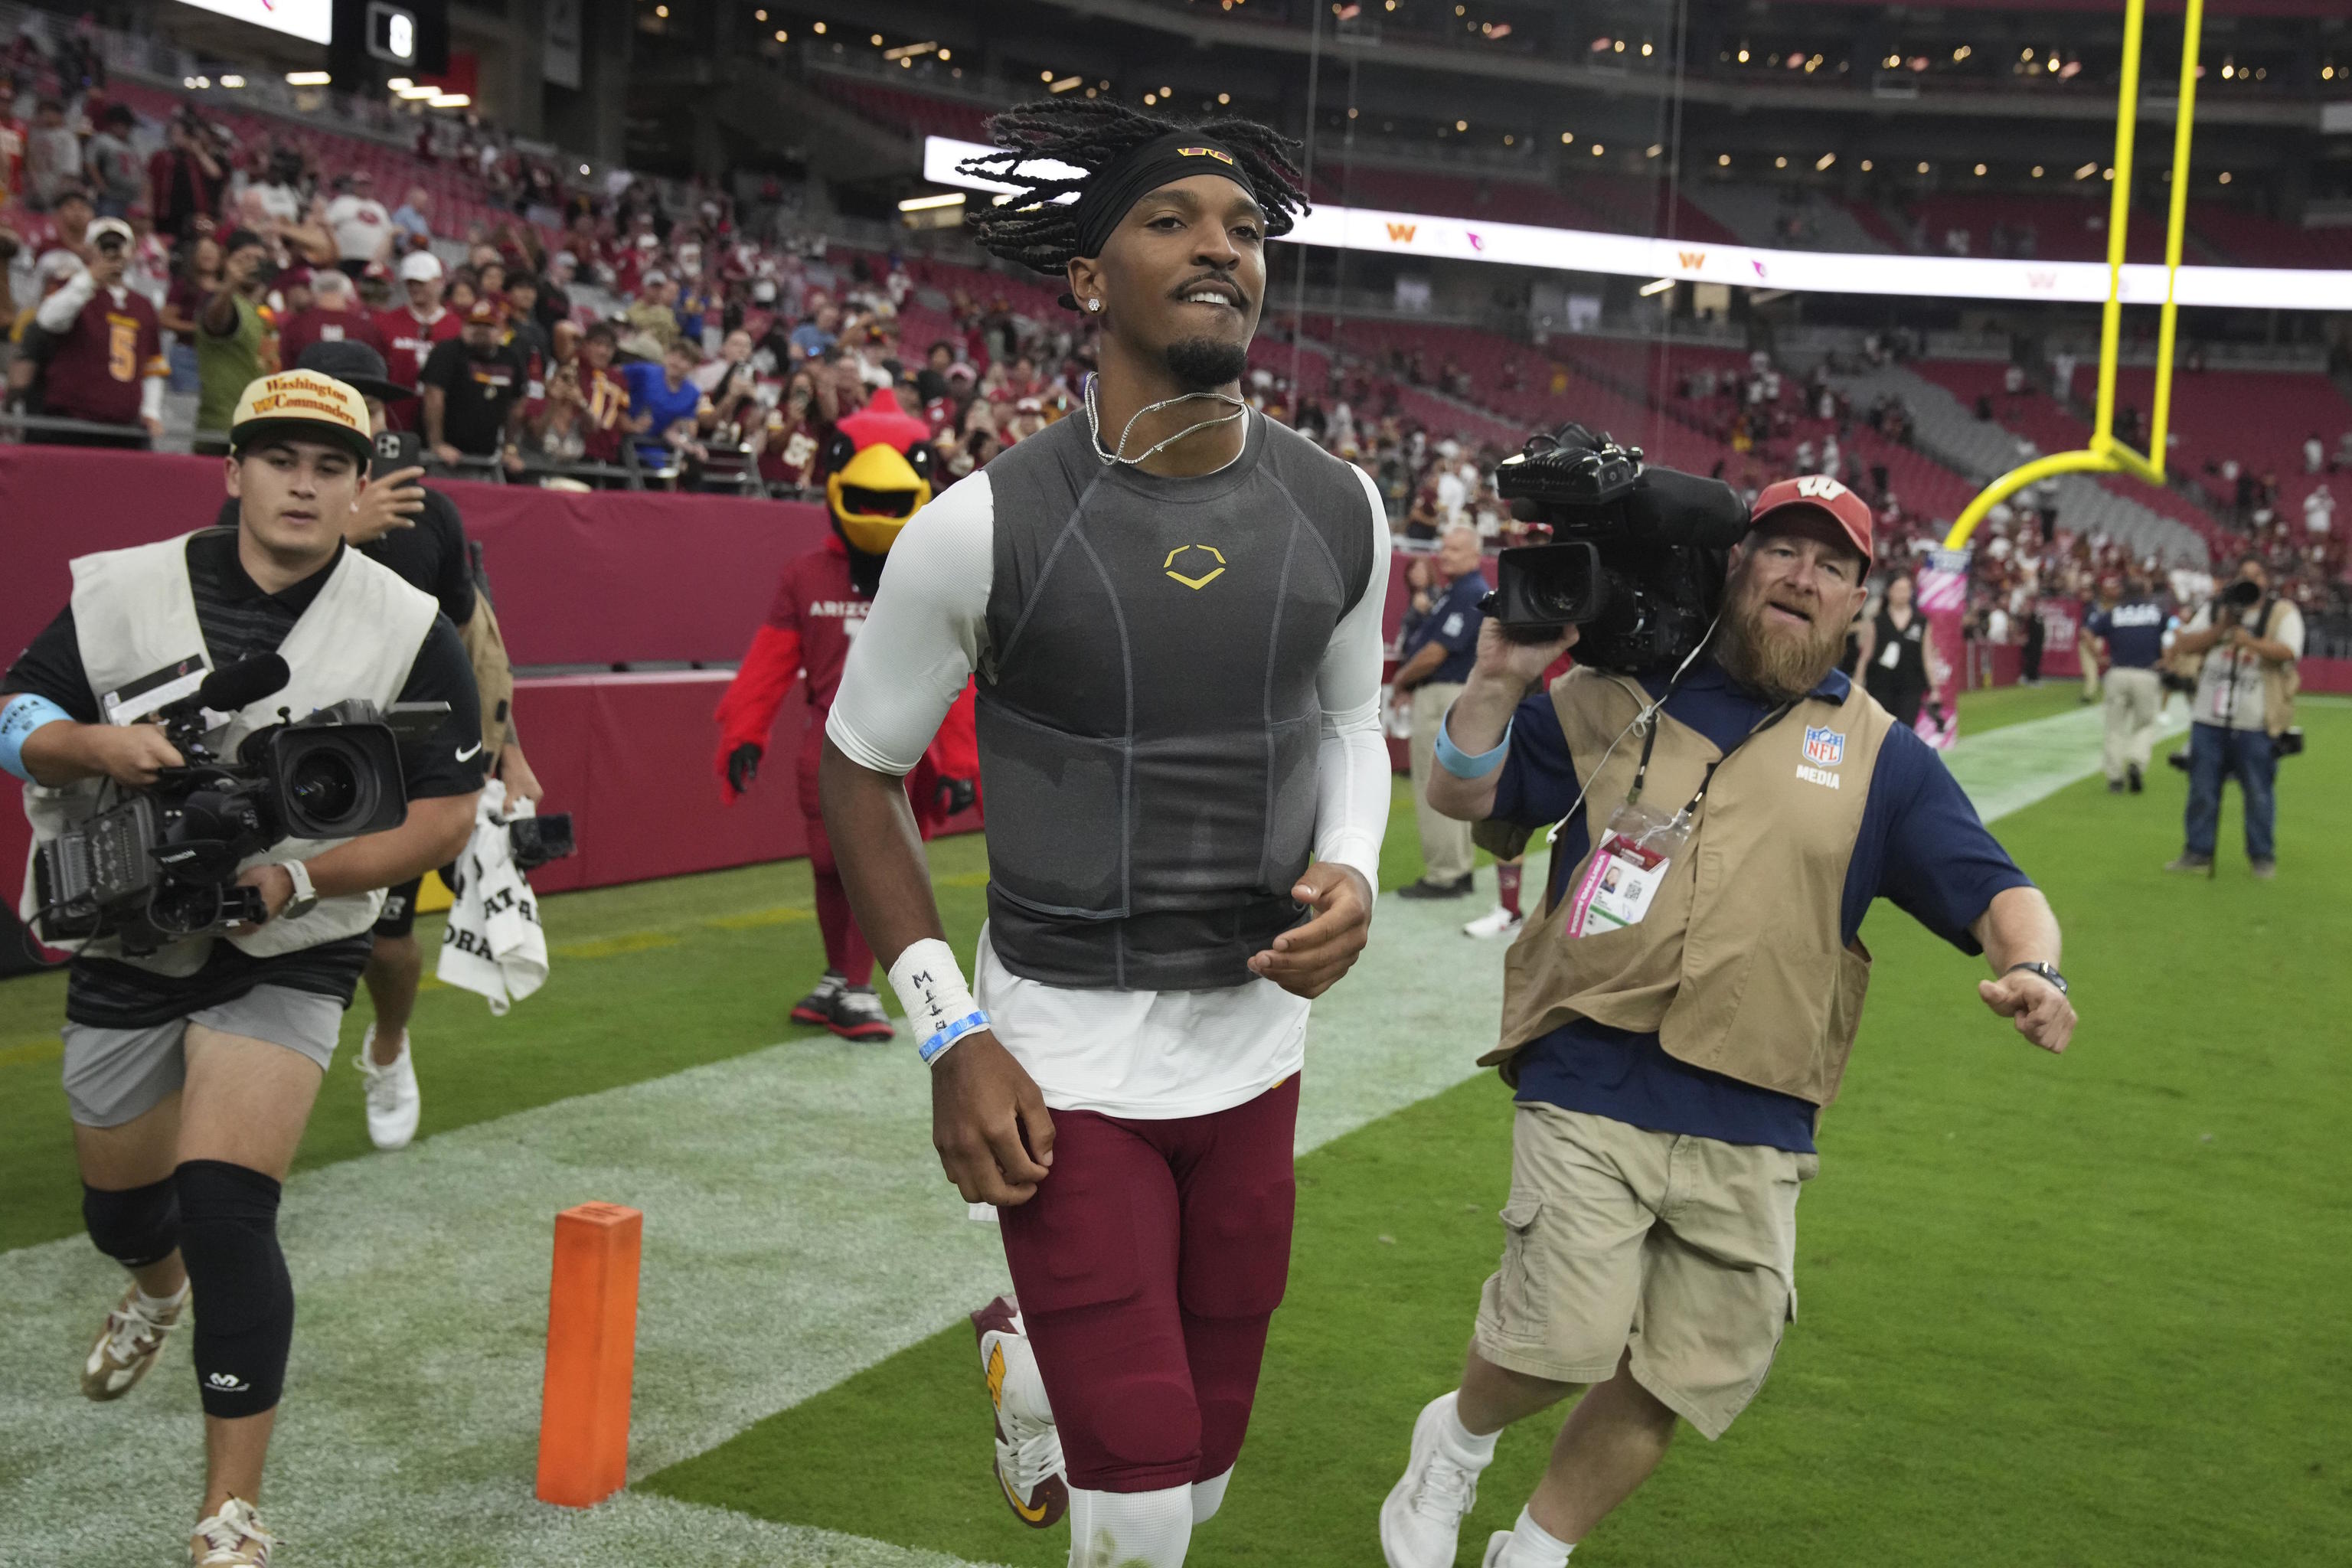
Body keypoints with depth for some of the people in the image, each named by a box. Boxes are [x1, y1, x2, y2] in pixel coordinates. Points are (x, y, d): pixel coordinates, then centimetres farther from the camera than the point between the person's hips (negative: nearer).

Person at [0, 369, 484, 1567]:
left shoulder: (408, 631, -10)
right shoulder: (123, 591, -4)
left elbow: (446, 813, -8)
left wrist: (300, 879, -22)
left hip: (287, 959, -3)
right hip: (125, 942, 3)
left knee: (225, 1209, -19)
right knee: (118, 1202, 21)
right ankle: (160, 1291, 61)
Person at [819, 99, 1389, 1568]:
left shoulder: (1337, 511, -4)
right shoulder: (985, 526, -15)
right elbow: (861, 771, -3)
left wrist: (1352, 867, -7)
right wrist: (949, 1035, -10)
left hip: (1256, 1046, 4)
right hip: (1065, 1059, -4)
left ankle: (1031, 1344, 48)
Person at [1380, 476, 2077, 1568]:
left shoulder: (1880, 757, 11)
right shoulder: (1618, 700, 9)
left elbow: (1996, 891, 6)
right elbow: (1461, 795, 10)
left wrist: (2032, 968, -15)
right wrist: (1500, 677, -5)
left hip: (1754, 1133, 2)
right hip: (1589, 1093, -2)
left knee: (1675, 1382, 6)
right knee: (1567, 1342, -15)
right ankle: (1459, 1438, 19)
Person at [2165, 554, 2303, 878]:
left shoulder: (2283, 611, 2)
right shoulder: (2216, 609, 14)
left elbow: (2287, 651, -15)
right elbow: (2182, 645, 5)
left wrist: (2251, 642, -32)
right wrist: (2220, 629, -9)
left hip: (2256, 724, -3)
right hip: (2209, 718, 3)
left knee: (2259, 794, 1)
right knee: (2202, 790, 7)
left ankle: (2263, 856, 14)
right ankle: (2198, 852, 17)